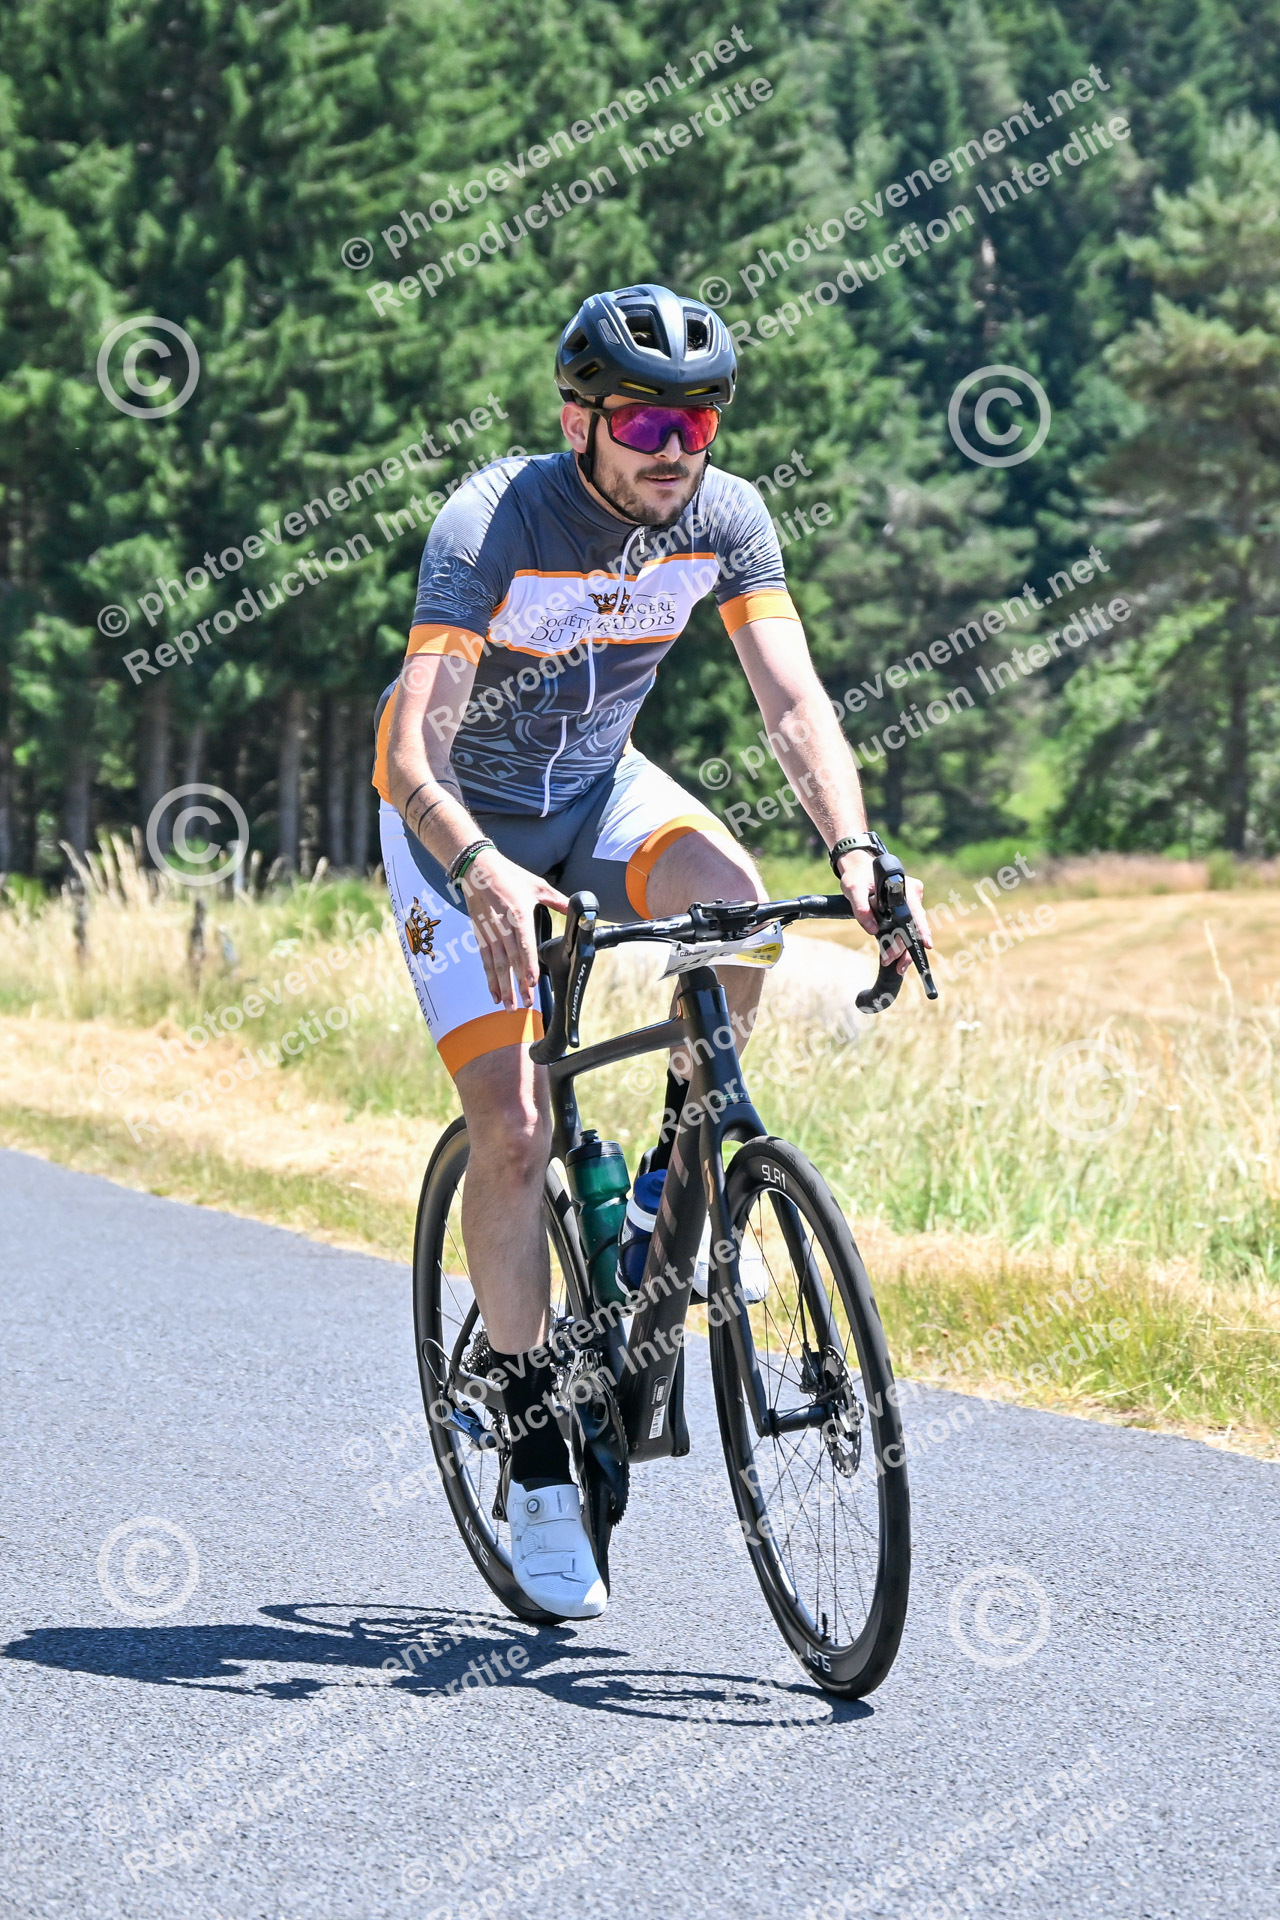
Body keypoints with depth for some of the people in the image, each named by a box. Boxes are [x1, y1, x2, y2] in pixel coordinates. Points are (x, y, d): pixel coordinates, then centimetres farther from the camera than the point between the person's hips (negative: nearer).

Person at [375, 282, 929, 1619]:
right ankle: (535, 1449, 0)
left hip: (597, 786, 4)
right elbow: (412, 752, -36)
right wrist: (482, 872, -55)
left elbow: (793, 703, -20)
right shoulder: (493, 523, -29)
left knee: (733, 904, -30)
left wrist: (853, 852, -38)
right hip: (460, 819, -4)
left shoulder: (723, 518, -16)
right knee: (512, 1129, -13)